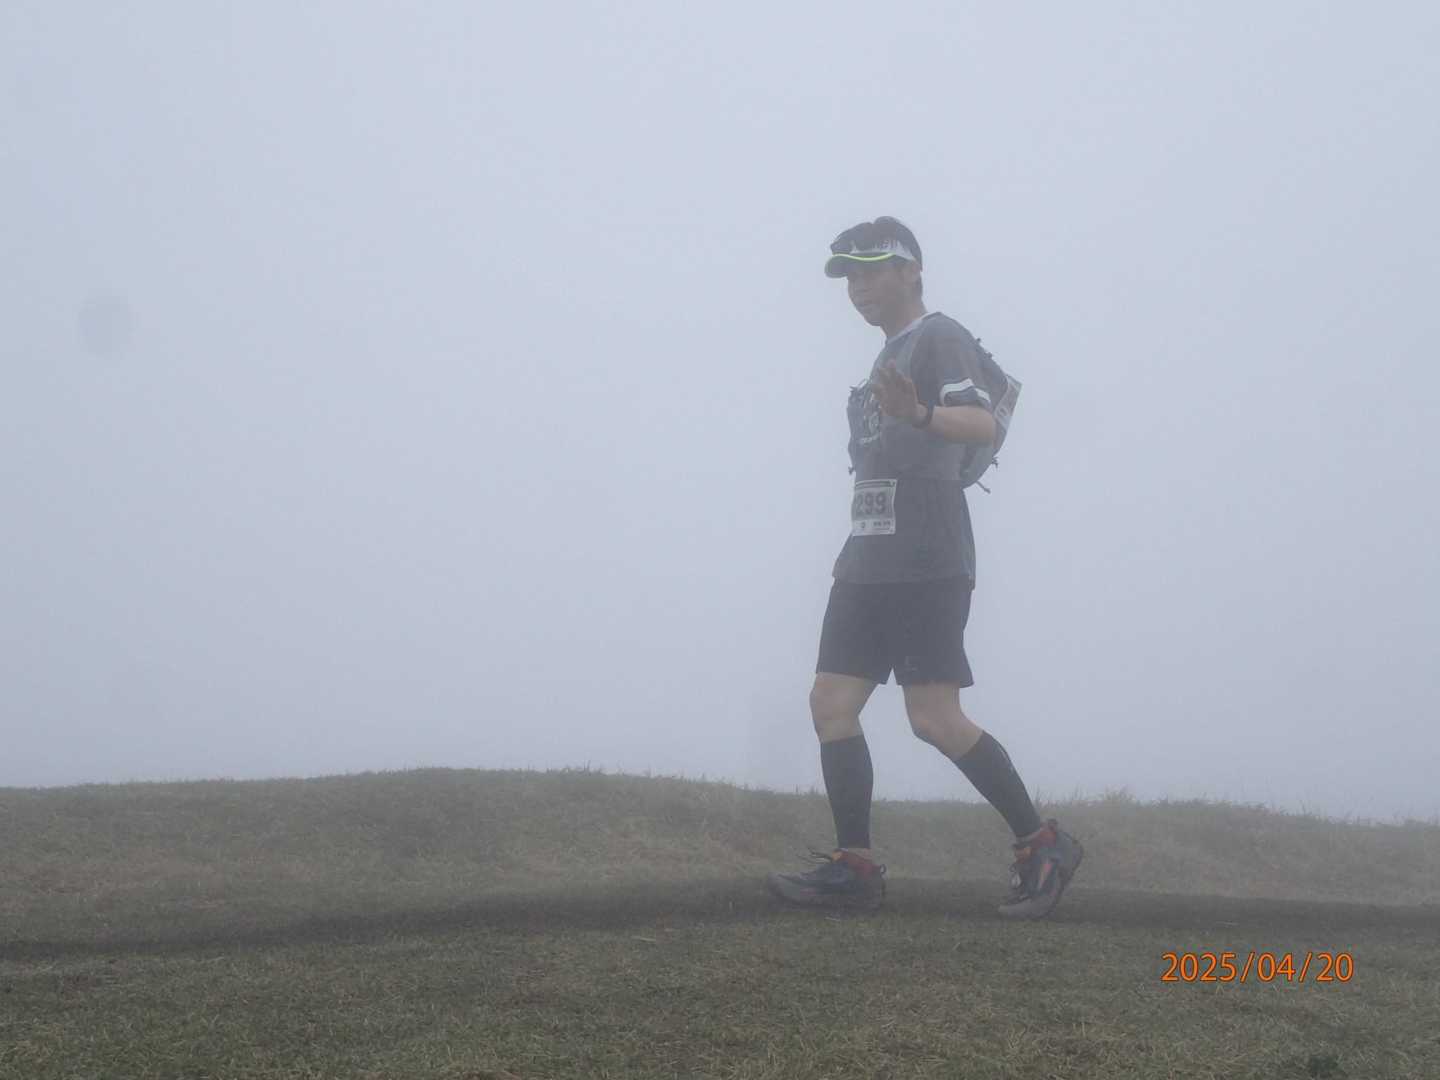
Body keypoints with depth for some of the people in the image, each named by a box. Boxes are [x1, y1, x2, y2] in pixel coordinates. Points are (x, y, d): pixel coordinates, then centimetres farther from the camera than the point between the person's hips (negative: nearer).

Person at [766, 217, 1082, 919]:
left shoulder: (940, 339, -6)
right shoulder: (889, 355, 23)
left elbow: (981, 425, -24)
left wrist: (920, 414, -44)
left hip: (925, 565, -10)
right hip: (868, 562, 10)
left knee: (934, 718, -14)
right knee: (832, 701, 1)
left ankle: (1042, 846, -4)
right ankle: (854, 867, 1)